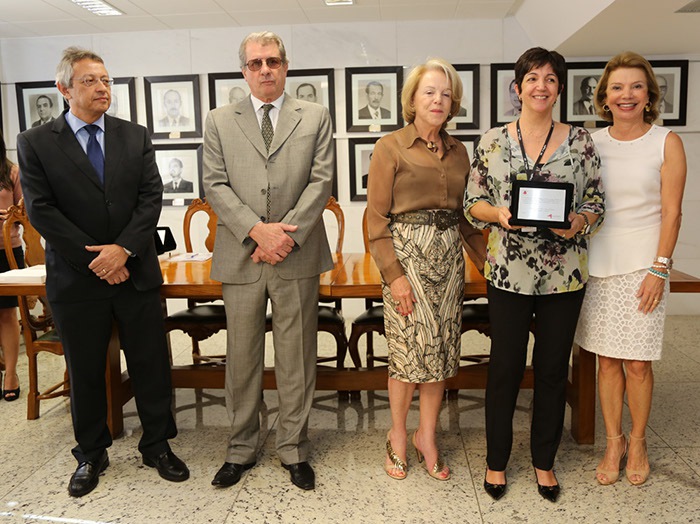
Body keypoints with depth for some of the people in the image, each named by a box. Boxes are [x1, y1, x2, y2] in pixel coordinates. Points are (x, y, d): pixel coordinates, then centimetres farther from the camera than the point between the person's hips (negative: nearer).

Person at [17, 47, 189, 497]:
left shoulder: (135, 136, 6)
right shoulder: (35, 143, 0)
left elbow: (152, 196, -2)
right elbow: (41, 210, -7)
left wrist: (124, 248, -15)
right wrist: (95, 259, -12)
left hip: (137, 273, 2)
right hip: (76, 279, -1)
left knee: (152, 366, 9)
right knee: (85, 373, 13)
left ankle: (157, 446, 28)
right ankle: (91, 456, 32)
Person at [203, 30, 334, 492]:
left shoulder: (316, 117, 8)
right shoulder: (220, 121, 10)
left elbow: (321, 181, -1)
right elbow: (216, 186, 1)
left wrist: (287, 234, -12)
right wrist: (257, 230, -13)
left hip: (297, 257, -1)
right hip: (241, 258, 1)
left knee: (296, 359, 8)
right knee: (242, 358, 11)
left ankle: (294, 449, 24)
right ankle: (242, 448, 28)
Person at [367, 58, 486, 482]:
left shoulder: (458, 151, 13)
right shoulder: (390, 148, -3)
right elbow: (376, 219, -7)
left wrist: (488, 254, 7)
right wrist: (394, 274, -14)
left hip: (449, 256, 5)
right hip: (407, 254, -5)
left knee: (441, 350, 8)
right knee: (409, 348, 0)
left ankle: (427, 436, 25)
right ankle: (399, 435, 23)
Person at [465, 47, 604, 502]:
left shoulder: (580, 140, 4)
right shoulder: (493, 141, 3)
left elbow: (596, 204, 5)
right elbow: (473, 203, 4)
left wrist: (578, 222, -16)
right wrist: (498, 213, -17)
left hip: (564, 274, 1)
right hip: (509, 273, -1)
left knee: (553, 369, 11)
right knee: (505, 367, 7)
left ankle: (545, 461, 31)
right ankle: (497, 460, 26)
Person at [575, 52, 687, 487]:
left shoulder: (666, 142, 0)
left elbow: (671, 212, -3)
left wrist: (659, 268, -10)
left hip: (642, 264, -2)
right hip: (597, 263, 3)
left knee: (638, 363, 2)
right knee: (607, 360, 9)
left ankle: (638, 442, 24)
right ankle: (614, 442, 24)